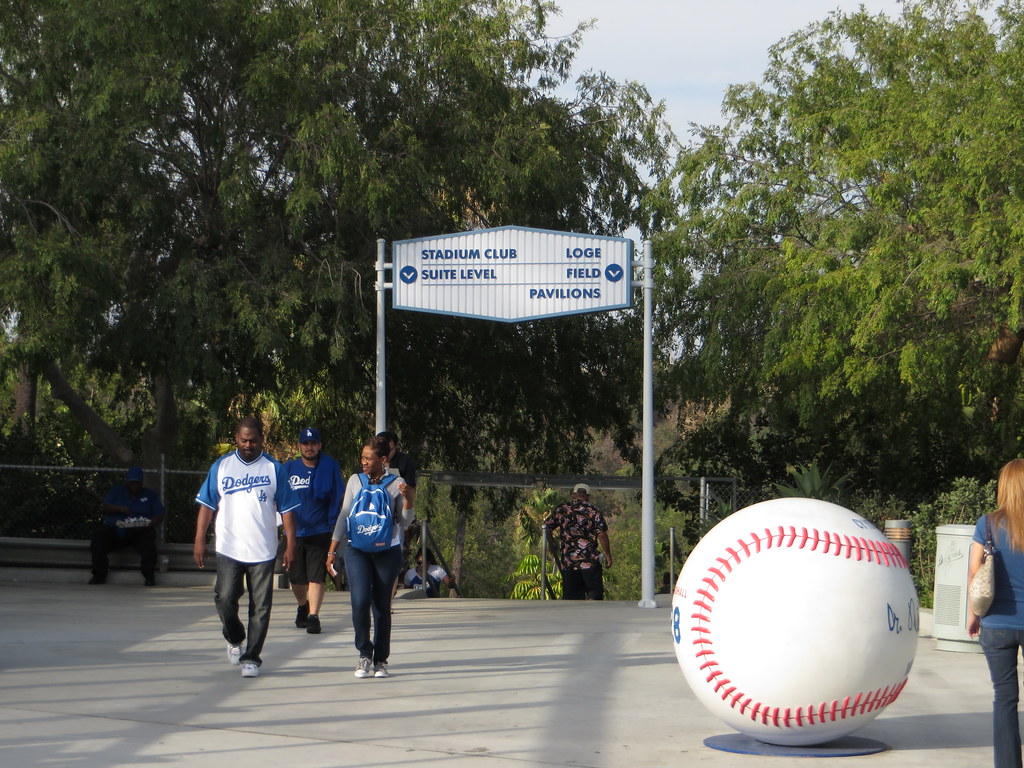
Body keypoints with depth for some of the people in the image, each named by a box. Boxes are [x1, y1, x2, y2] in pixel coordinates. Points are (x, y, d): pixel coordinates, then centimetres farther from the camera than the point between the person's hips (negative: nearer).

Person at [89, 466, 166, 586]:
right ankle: (99, 575, -21)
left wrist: (148, 524, -15)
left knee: (148, 542, -36)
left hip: (139, 531, -1)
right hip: (114, 530, 1)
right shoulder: (117, 490, 19)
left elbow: (159, 516, 7)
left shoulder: (150, 495, 16)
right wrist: (119, 508, -14)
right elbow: (105, 507, 6)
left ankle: (149, 576, -28)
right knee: (98, 539, -27)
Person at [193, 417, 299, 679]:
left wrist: (290, 545, -1)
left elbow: (287, 509, 4)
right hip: (228, 548, 0)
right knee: (225, 598, -6)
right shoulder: (221, 466, 6)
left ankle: (251, 657, 9)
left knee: (260, 606, -1)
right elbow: (207, 505, 8)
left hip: (263, 550, 0)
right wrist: (199, 540, 1)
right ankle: (235, 639, 23)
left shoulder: (274, 468, 4)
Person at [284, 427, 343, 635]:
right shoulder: (288, 469, 4)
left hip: (320, 532, -3)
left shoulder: (330, 467, -1)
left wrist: (334, 527, -3)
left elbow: (337, 499, 1)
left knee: (316, 577, -12)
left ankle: (313, 616, -10)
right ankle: (303, 606, 38)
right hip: (294, 532, 3)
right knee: (296, 578, 12)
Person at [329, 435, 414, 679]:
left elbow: (405, 522, 4)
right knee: (360, 600, -14)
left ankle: (380, 660, 11)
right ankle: (364, 654, 1)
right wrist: (333, 550, 12)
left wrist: (407, 498, -13)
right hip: (357, 549, 1)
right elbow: (344, 516, 14)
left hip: (387, 550, -1)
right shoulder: (355, 481, 10)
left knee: (382, 606, 2)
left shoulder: (395, 484, 4)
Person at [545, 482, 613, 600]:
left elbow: (546, 526, 14)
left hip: (567, 561, 3)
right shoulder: (594, 511, -1)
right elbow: (602, 534, -5)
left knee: (570, 595, 9)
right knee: (595, 591, 1)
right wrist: (608, 554, 3)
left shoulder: (561, 509, 6)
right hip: (590, 560, -3)